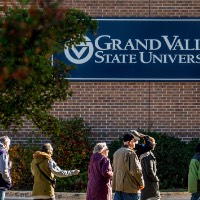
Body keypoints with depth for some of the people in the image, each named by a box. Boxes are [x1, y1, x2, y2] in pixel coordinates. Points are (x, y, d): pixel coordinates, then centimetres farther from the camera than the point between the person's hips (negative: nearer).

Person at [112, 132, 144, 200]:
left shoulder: (116, 153, 13)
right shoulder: (130, 153, -14)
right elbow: (136, 170, -17)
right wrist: (141, 183, -5)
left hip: (117, 186, 8)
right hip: (130, 187, -8)